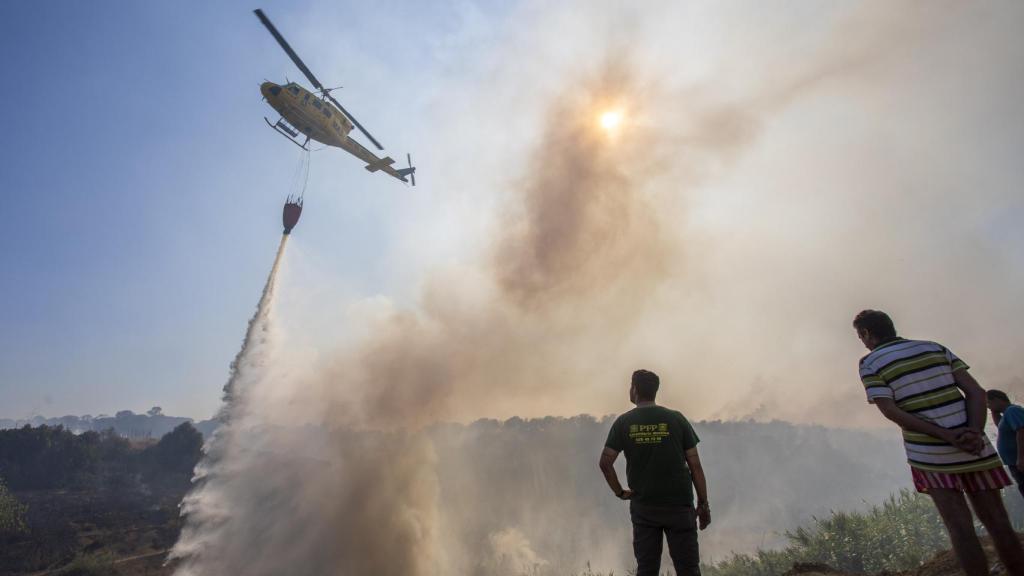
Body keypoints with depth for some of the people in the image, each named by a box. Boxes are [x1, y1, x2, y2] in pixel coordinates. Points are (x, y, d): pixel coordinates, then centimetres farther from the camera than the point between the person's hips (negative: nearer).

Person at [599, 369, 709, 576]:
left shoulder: (623, 422, -3)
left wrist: (620, 492, 5)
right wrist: (703, 503, 5)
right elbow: (695, 465, -3)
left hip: (642, 507, 1)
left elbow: (605, 462, -7)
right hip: (679, 505, -1)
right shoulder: (676, 419, -3)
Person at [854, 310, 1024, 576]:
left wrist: (947, 437, -12)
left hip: (929, 453, -4)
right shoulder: (935, 348, 11)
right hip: (975, 448, 4)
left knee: (961, 530, 2)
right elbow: (976, 391, 2)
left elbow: (891, 411, -13)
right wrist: (975, 432, -8)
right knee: (998, 524, 11)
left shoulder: (870, 363, -4)